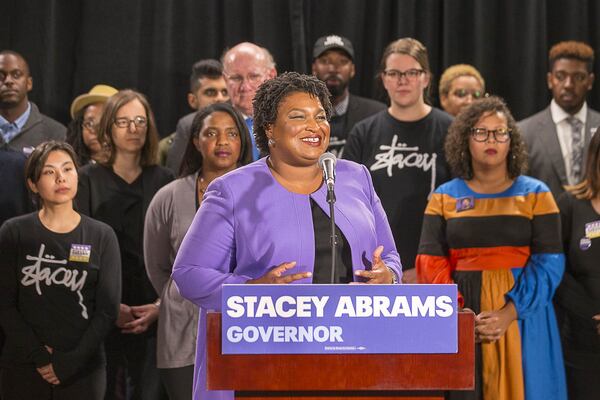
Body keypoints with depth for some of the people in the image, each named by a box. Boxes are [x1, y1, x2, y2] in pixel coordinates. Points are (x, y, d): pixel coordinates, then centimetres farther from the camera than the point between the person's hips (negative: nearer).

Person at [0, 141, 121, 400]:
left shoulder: (102, 237, 4)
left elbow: (107, 309, 1)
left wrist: (70, 362, -8)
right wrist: (39, 356, -10)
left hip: (82, 370, 0)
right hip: (23, 368, 0)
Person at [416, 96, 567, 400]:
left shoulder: (535, 195, 4)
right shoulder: (444, 198, 8)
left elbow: (549, 262, -5)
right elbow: (430, 261, 0)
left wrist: (508, 314, -17)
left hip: (521, 316, -1)